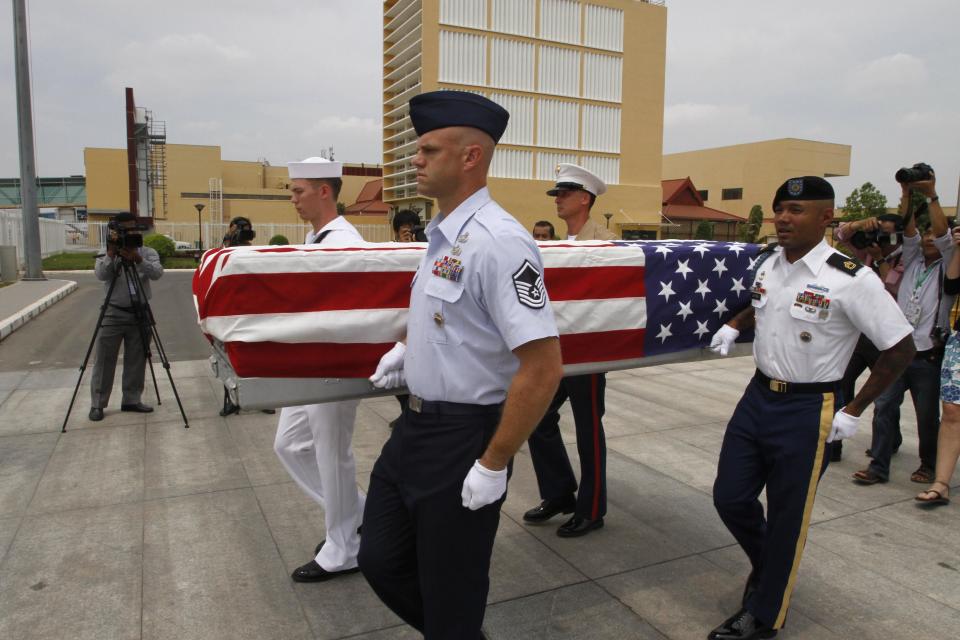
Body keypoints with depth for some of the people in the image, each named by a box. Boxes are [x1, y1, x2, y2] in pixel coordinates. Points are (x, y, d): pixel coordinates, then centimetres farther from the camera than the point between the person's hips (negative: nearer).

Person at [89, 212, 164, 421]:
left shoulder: (148, 253, 3)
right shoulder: (106, 255, 1)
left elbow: (157, 273, -17)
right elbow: (100, 275, -18)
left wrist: (138, 259, -31)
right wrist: (111, 254, -29)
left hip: (140, 314, 2)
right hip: (113, 314, -1)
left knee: (137, 360, 7)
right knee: (104, 361, 2)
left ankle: (131, 400, 19)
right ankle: (97, 404, 10)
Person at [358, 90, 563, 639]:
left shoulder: (498, 241, -22)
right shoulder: (442, 234, 7)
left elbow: (543, 368, -25)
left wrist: (494, 466, -20)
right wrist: (408, 345, 8)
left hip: (463, 438, -9)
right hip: (416, 427, 9)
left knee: (450, 595, 11)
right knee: (382, 560, 20)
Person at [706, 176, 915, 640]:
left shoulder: (851, 280, -18)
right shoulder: (766, 264, 2)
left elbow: (900, 348, -11)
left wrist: (854, 410, -10)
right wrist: (734, 326, 7)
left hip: (808, 410, -6)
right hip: (758, 396, 6)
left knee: (787, 517, 8)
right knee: (730, 497, 11)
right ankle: (768, 564, 43)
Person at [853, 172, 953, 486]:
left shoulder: (947, 269, 3)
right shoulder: (913, 262, 13)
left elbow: (944, 235, -12)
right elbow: (908, 230, 0)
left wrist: (932, 195, -17)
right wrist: (907, 194, -7)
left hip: (928, 357, -3)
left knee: (927, 416, 6)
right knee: (884, 407, -2)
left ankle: (929, 466, 25)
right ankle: (878, 467, 2)